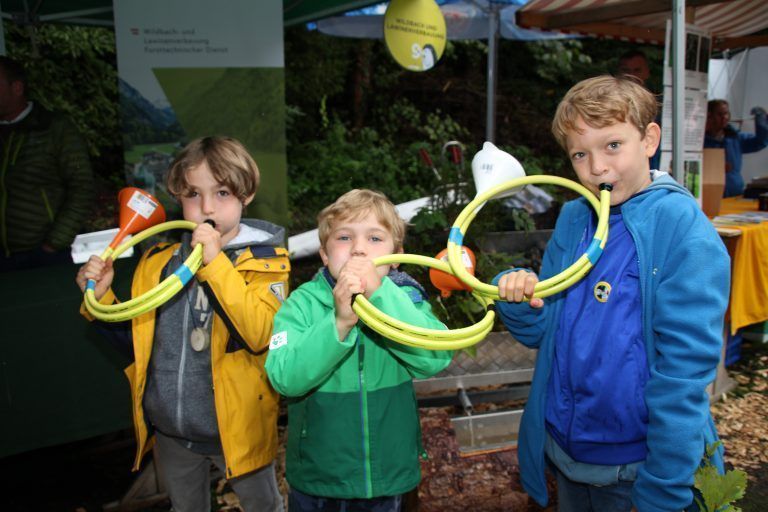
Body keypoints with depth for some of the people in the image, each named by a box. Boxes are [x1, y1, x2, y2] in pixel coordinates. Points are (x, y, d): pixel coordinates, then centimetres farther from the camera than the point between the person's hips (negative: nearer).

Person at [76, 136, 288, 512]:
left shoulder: (263, 260, -13)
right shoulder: (158, 261, 0)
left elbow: (261, 334, -28)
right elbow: (137, 336, 10)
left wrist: (216, 262, -31)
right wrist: (100, 297, -7)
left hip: (236, 427, -4)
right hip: (169, 429, 4)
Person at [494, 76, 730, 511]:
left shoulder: (684, 233, -17)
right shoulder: (574, 218, 0)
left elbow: (684, 373, -19)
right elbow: (542, 332, 3)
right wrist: (518, 300, -18)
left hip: (638, 465, -5)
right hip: (563, 448, 5)